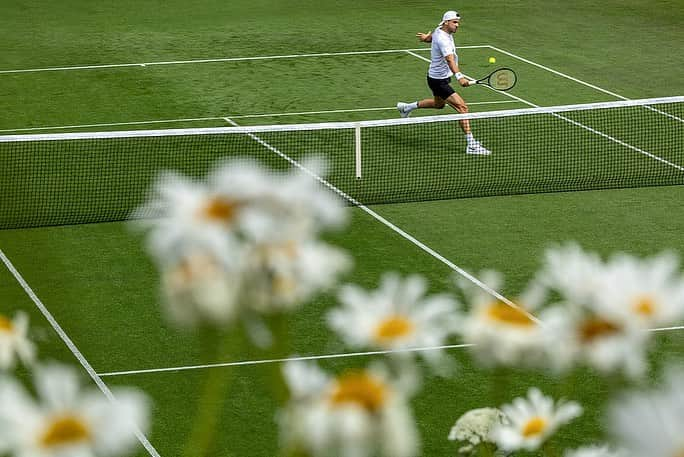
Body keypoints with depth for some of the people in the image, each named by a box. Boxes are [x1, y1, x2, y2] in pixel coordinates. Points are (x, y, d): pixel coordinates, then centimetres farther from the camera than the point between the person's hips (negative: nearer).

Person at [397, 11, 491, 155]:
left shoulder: (439, 30, 0)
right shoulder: (443, 39, -30)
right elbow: (450, 59, -45)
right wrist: (459, 76, -57)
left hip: (441, 77, 11)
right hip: (439, 81, -11)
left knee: (438, 104, 35)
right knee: (462, 107, -18)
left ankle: (406, 107, 49)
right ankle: (471, 145, -20)